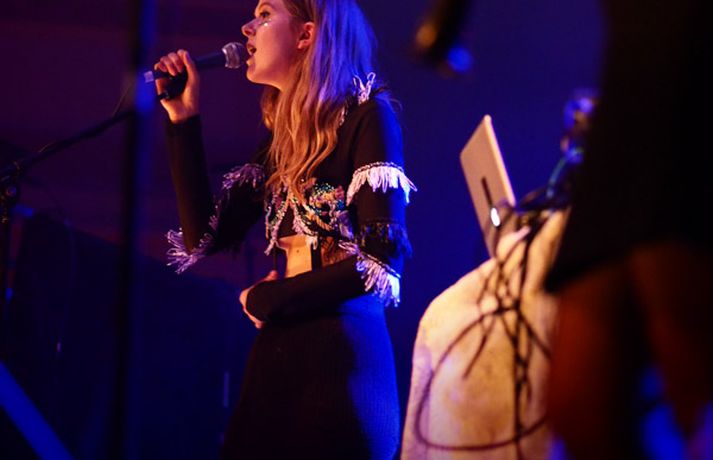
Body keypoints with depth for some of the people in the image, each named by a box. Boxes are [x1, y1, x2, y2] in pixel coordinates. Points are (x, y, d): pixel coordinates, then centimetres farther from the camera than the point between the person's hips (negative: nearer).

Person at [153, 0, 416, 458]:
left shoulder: (365, 114, -6)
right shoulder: (283, 136, 15)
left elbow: (382, 262, -14)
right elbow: (204, 237, 11)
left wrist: (262, 300, -3)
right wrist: (184, 120, 10)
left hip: (342, 360, -7)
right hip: (275, 361, 7)